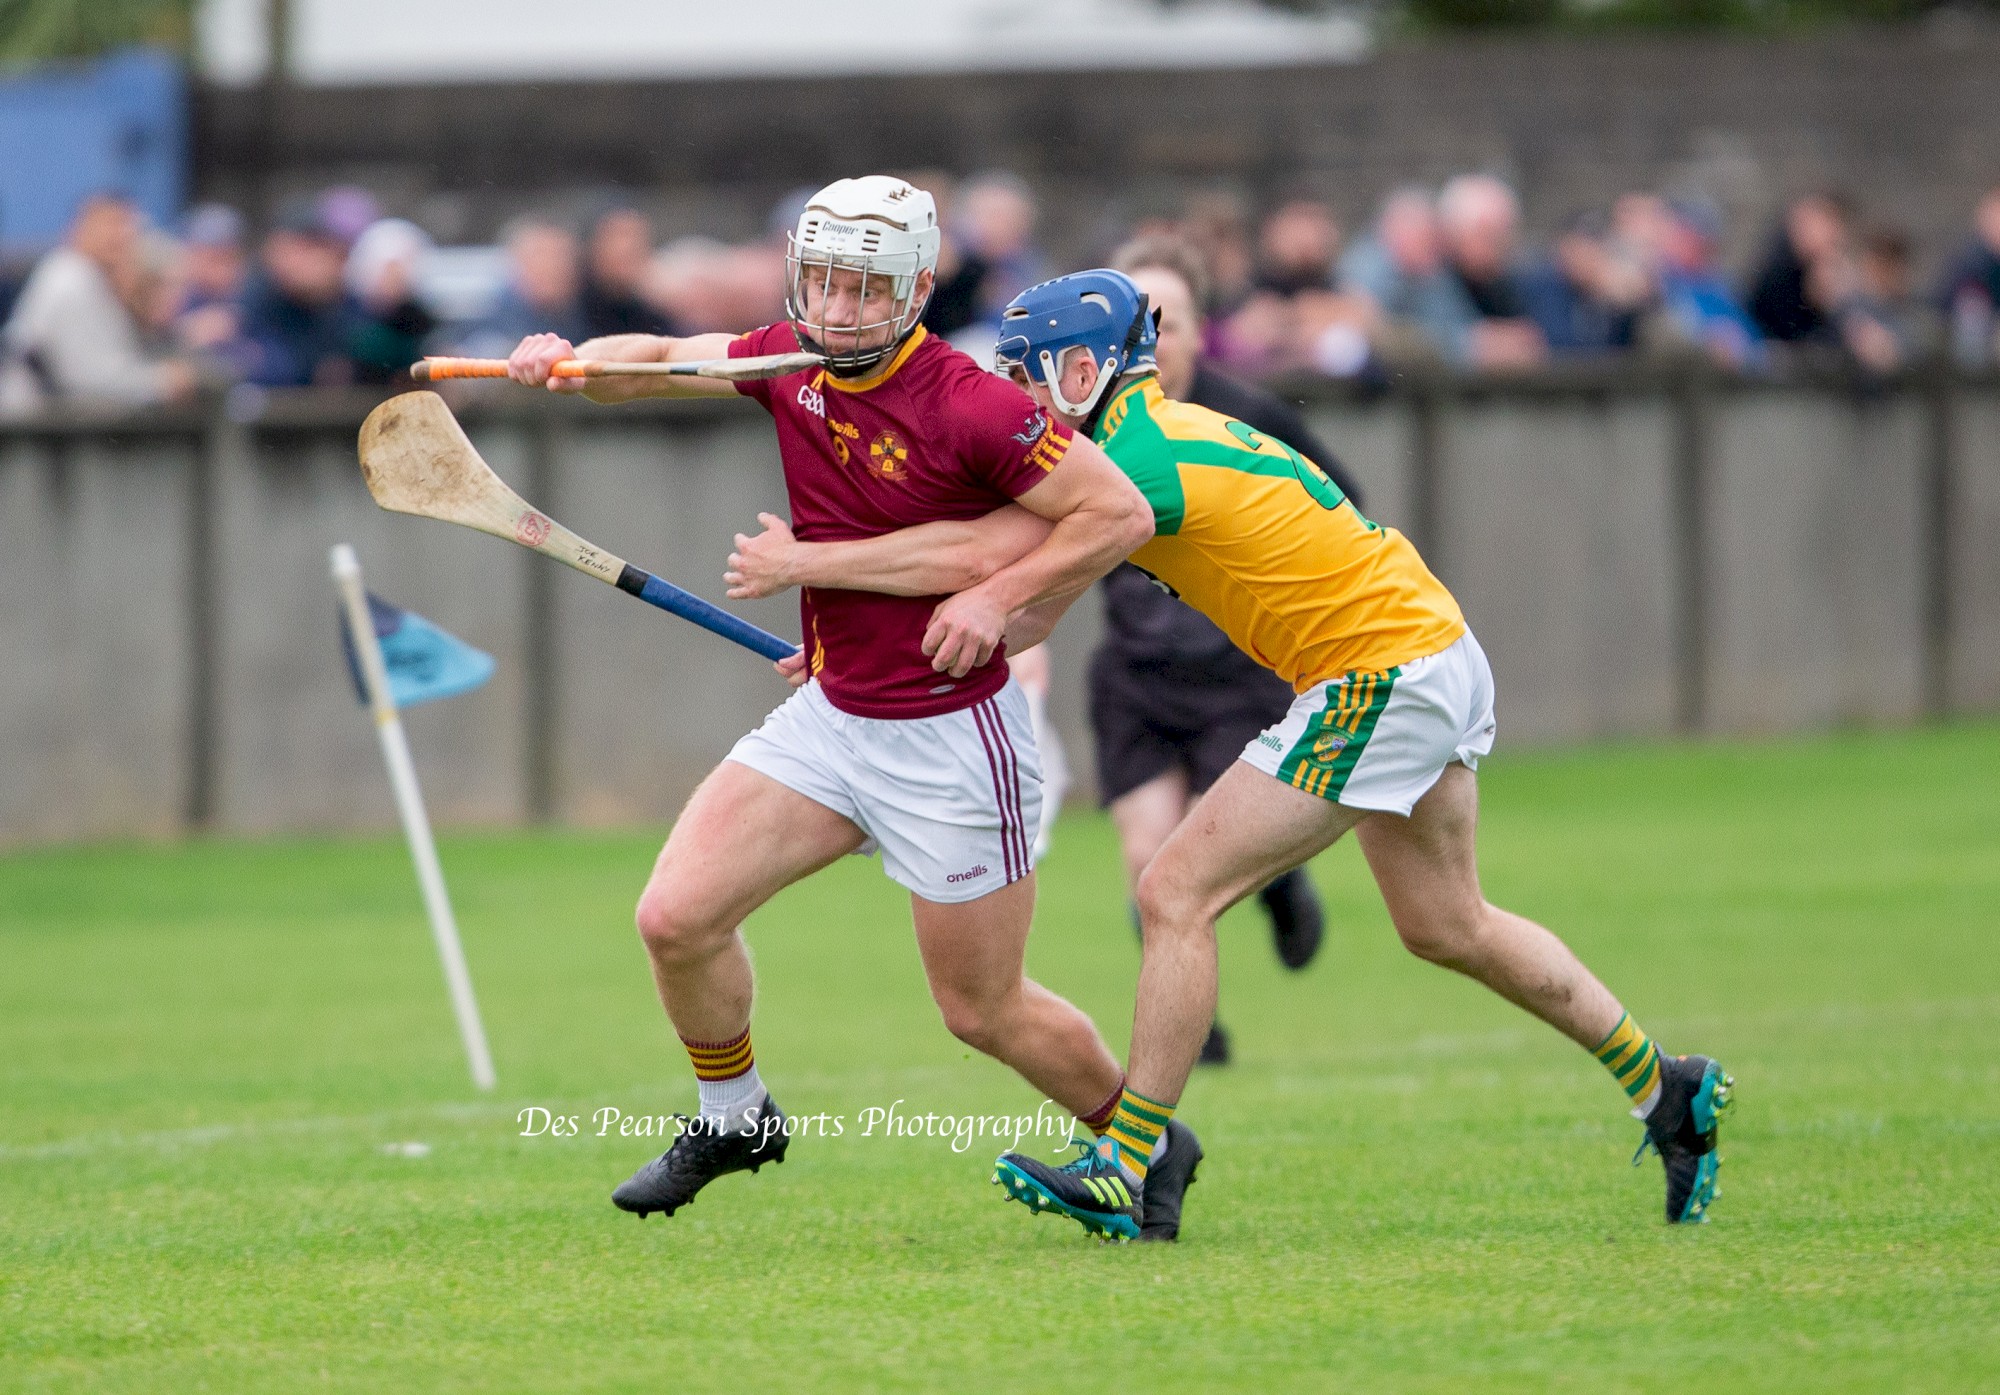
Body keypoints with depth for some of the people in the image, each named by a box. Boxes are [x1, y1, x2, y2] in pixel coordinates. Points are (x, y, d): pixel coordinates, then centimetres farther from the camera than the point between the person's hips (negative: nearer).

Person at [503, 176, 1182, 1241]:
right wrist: (570, 361, -8)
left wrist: (997, 596, -23)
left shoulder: (971, 408, -21)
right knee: (676, 917, -6)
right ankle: (734, 1119, 19)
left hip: (949, 737, -6)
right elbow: (662, 360, 12)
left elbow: (1121, 513, -17)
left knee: (984, 1012, 4)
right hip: (827, 715, 6)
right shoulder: (791, 359, -2)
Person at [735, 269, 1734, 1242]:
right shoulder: (1155, 441, 10)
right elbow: (1030, 609, 14)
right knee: (1448, 927, 23)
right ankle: (1668, 1090, 32)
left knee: (1178, 895, -8)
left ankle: (1127, 1173, -4)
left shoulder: (1142, 458, -20)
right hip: (1432, 648, 10)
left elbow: (978, 557, -27)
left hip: (1380, 679, -10)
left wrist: (808, 561, -18)